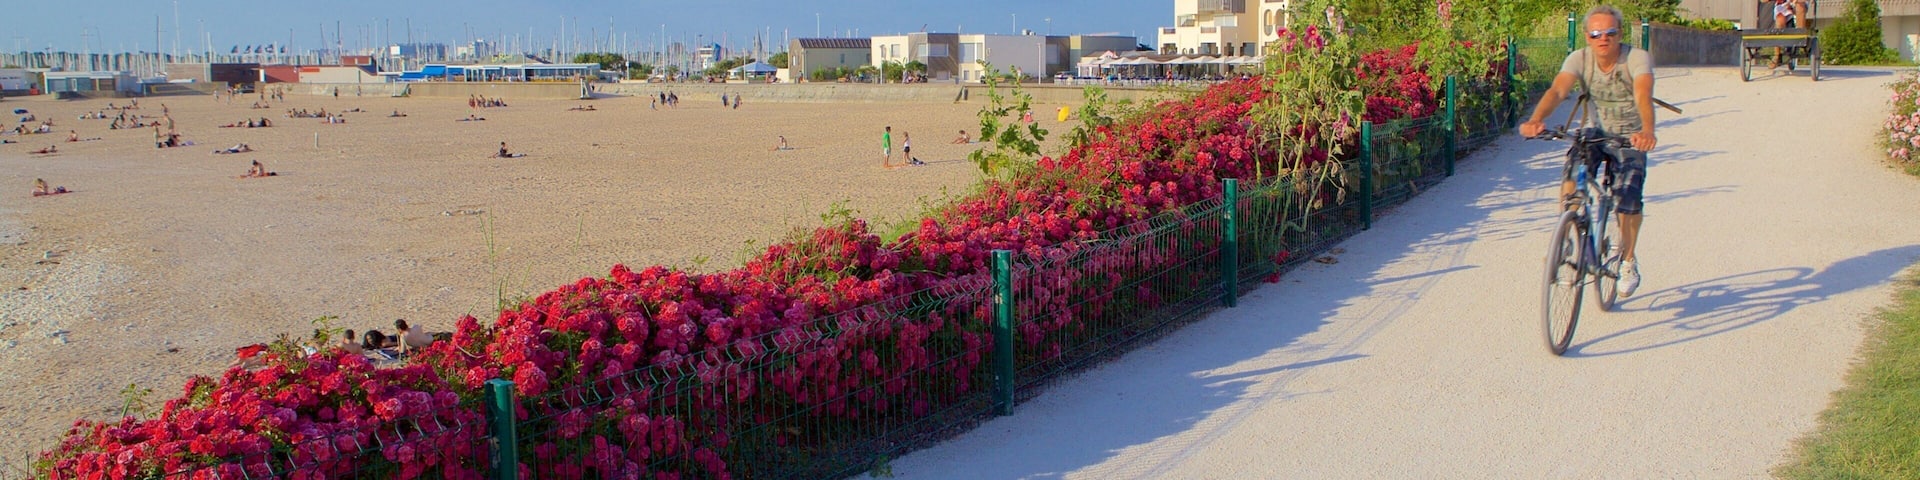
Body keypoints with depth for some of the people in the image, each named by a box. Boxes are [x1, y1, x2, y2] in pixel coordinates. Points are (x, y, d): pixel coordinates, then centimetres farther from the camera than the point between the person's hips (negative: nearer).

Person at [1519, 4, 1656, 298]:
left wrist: (1647, 131, -59)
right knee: (1570, 185, -25)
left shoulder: (1637, 59, -22)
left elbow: (1643, 97, -39)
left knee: (1628, 201, -17)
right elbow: (1557, 90, -33)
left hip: (1630, 138, -2)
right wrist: (1535, 120, -53)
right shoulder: (1579, 59, -16)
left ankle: (1628, 261, 11)